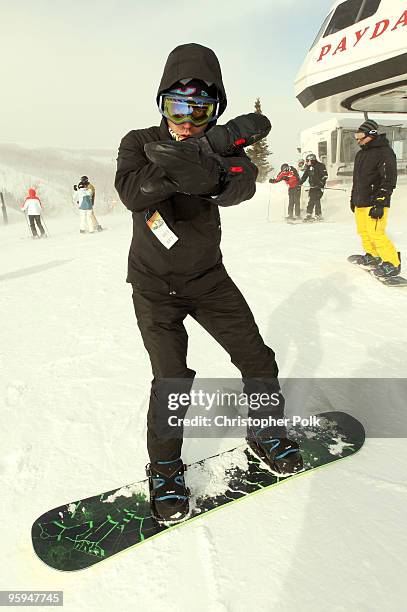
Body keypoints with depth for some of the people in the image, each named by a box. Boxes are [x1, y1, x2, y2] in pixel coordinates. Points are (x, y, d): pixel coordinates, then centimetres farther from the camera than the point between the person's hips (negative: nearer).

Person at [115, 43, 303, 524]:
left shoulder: (222, 146, -4)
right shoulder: (139, 142, -9)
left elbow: (241, 187, -26)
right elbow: (132, 192, -31)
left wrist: (212, 172, -48)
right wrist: (214, 147, -38)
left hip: (208, 277, 3)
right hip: (155, 285, -2)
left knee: (258, 361, 3)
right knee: (172, 379, -12)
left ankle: (265, 434, 31)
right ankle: (164, 467, 14)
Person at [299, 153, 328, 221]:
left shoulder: (320, 166, -7)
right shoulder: (308, 167, 12)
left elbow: (325, 175, -11)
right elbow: (304, 176, 18)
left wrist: (321, 183, -19)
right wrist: (299, 183, 10)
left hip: (319, 186, -6)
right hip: (312, 187, 6)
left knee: (317, 200, -11)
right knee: (310, 201, 1)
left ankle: (318, 215, -3)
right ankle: (309, 215, 7)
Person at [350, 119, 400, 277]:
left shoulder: (385, 152, -11)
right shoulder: (361, 154, 15)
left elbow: (389, 180, -17)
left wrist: (379, 204, -22)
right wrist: (353, 198, 25)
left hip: (375, 203, -9)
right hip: (360, 202, 9)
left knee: (376, 234, -12)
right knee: (363, 232, 13)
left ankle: (392, 264, -3)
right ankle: (372, 256, 30)